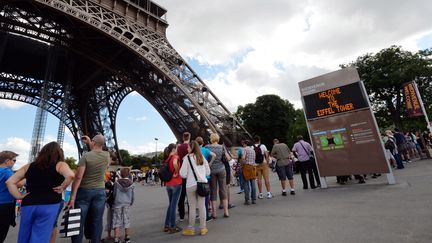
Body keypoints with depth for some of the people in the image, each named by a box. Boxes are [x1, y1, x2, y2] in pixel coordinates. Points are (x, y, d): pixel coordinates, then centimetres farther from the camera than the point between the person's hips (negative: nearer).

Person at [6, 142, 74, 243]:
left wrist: (19, 196, 9)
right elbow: (70, 175, -21)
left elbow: (10, 182, 10)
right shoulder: (60, 165, -2)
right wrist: (62, 188, -7)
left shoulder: (29, 166, 13)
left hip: (28, 205, 5)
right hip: (48, 205, -4)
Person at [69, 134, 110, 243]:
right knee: (97, 222, 8)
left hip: (84, 191, -3)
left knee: (79, 222, 8)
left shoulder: (86, 156, -12)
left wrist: (72, 197, -14)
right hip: (100, 191, 3)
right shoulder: (107, 155, -1)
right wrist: (89, 143, 26)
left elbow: (78, 177, -16)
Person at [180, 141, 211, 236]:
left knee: (192, 207, 6)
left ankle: (191, 229, 17)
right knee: (202, 206, 9)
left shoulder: (187, 157, -5)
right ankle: (203, 228, 17)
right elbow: (208, 172, 12)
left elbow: (183, 174, -6)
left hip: (191, 185, -3)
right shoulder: (202, 157, 7)